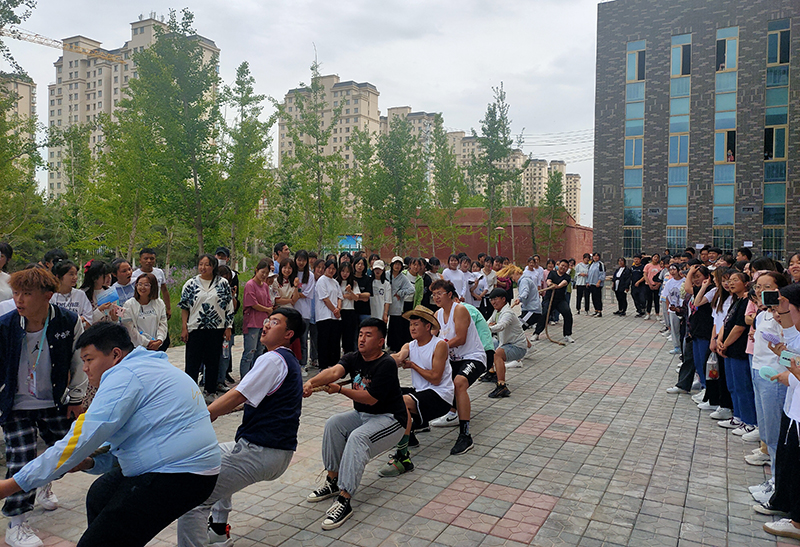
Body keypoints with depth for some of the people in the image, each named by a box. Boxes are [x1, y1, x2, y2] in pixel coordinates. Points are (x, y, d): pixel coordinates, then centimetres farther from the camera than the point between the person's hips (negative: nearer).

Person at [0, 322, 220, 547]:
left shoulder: (124, 375, -12)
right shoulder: (146, 367, 19)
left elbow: (82, 438, -16)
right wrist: (90, 462, 6)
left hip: (179, 476, -11)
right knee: (100, 495, 26)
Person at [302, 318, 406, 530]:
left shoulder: (386, 364, -21)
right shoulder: (353, 358, 0)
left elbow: (371, 398, -23)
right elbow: (334, 371, -20)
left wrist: (339, 389, -18)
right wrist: (311, 382, -40)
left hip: (390, 419, -8)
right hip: (362, 415, 8)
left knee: (357, 438, -31)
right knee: (333, 423, -13)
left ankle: (344, 501, -28)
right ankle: (333, 482, 1)